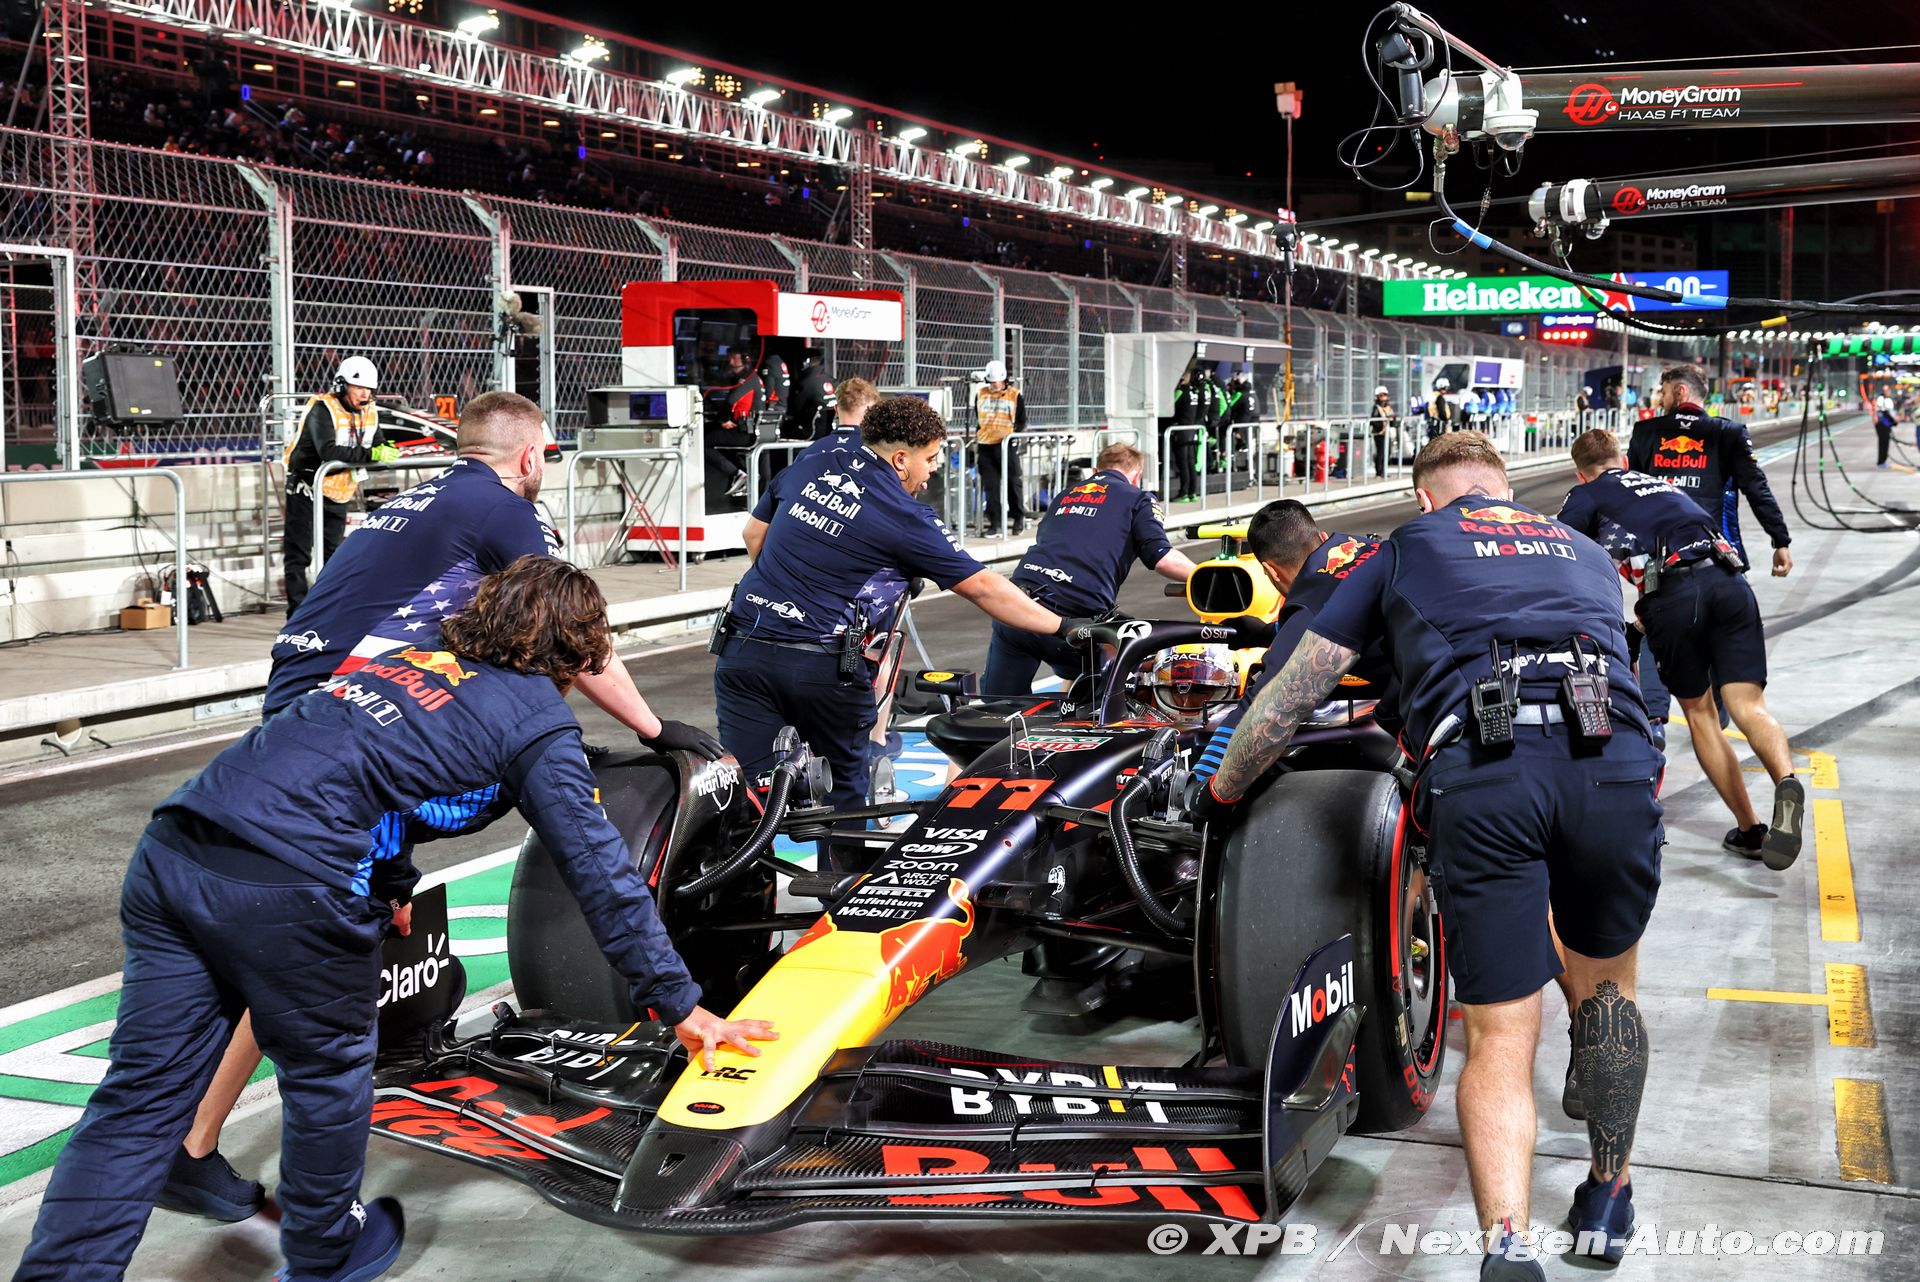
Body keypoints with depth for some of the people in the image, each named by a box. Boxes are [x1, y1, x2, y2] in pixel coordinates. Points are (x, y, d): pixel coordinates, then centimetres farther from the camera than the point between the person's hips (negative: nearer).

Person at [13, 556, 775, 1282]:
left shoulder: (420, 661, 27)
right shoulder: (540, 722, 8)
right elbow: (600, 873, 6)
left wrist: (390, 888, 54)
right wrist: (680, 1007, 13)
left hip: (173, 851, 6)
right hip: (290, 887, -6)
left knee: (141, 1095, 11)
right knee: (329, 1071, 18)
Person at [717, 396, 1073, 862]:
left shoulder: (810, 465, 9)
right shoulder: (906, 518, -5)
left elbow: (754, 534, 20)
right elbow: (983, 588, -2)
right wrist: (1062, 626, 5)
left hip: (745, 647, 4)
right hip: (824, 664, -3)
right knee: (845, 784, 18)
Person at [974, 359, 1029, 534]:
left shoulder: (1015, 396, 1)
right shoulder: (980, 395, 11)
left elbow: (1022, 421, 6)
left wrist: (1014, 436, -10)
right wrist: (976, 441, 15)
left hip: (1007, 446, -3)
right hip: (985, 446, 3)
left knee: (1012, 482, 1)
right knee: (990, 486, 1)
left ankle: (1019, 518, 14)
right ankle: (995, 523, 5)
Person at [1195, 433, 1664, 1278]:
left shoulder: (1405, 549, 27)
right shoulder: (1586, 552, 35)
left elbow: (1291, 695, 27)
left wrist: (1220, 794, 40)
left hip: (1476, 775, -2)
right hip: (1614, 762, 2)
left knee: (1499, 1037, 5)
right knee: (1605, 986, 26)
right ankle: (1608, 1201, 38)